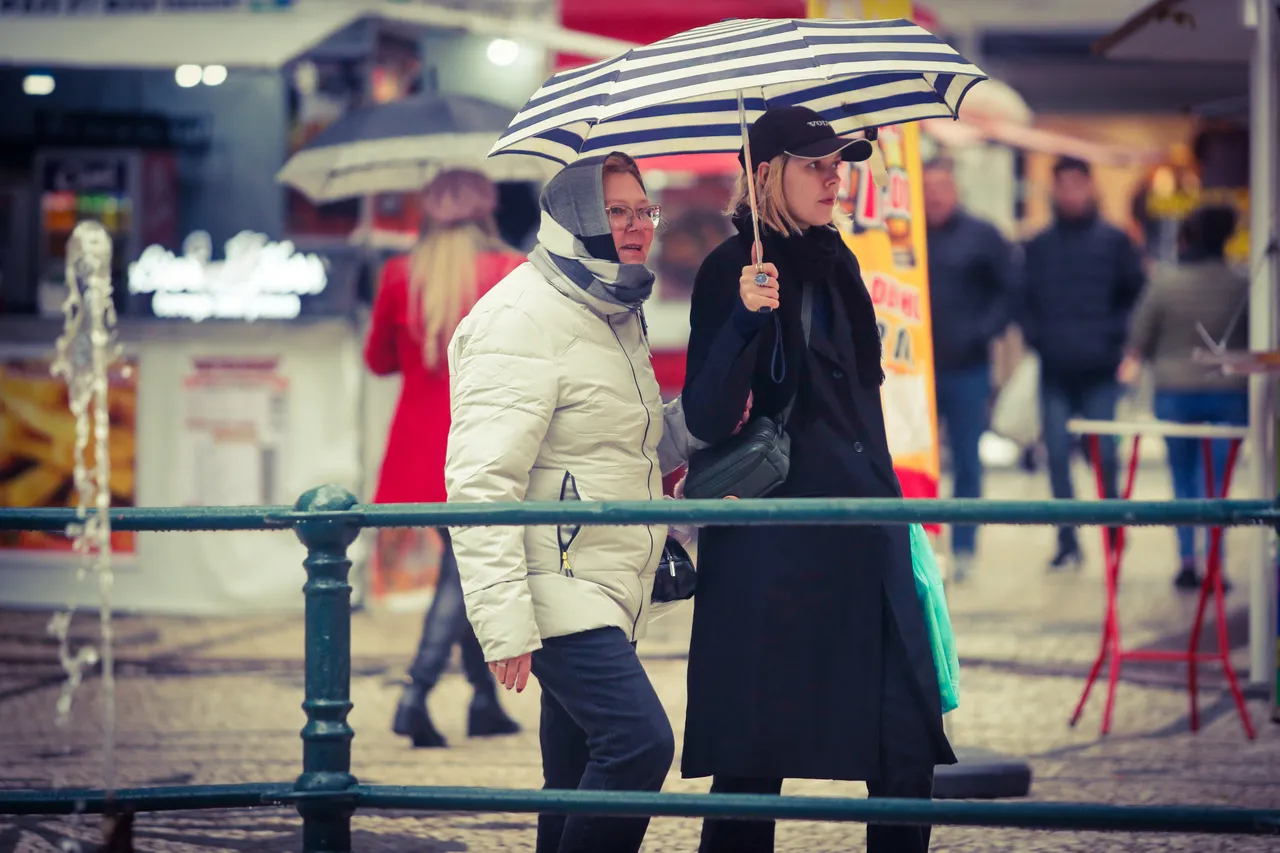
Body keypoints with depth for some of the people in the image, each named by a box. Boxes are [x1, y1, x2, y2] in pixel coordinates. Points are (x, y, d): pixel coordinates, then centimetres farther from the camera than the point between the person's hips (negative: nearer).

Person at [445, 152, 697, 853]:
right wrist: (505, 622, -26)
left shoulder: (619, 316, 17)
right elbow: (481, 481, -20)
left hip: (610, 596, 9)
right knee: (641, 741, -21)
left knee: (576, 781, 9)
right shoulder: (523, 318, -13)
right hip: (557, 588, -9)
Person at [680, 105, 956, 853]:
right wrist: (744, 320, -30)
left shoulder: (836, 265, 15)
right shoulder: (732, 271, -7)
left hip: (863, 539, 7)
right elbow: (707, 418, -16)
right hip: (772, 548, -7)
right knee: (754, 762, -4)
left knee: (906, 758, 0)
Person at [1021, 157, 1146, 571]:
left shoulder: (1114, 241, 4)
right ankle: (1067, 542, 7)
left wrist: (1115, 335, -6)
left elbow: (1137, 295, 6)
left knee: (1105, 456, -3)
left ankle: (1113, 533, 14)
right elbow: (1023, 300, 13)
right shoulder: (1038, 246, 9)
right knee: (1057, 457, 0)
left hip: (1101, 370, -2)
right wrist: (1035, 335, -2)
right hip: (1054, 371, 2)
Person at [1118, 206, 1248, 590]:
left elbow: (1141, 338, 2)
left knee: (1183, 480, 12)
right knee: (1216, 479, 3)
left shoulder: (1163, 282, -6)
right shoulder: (1240, 285, -6)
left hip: (1174, 391, 0)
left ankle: (1187, 562, 6)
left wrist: (1133, 361, 20)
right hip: (1230, 392, 0)